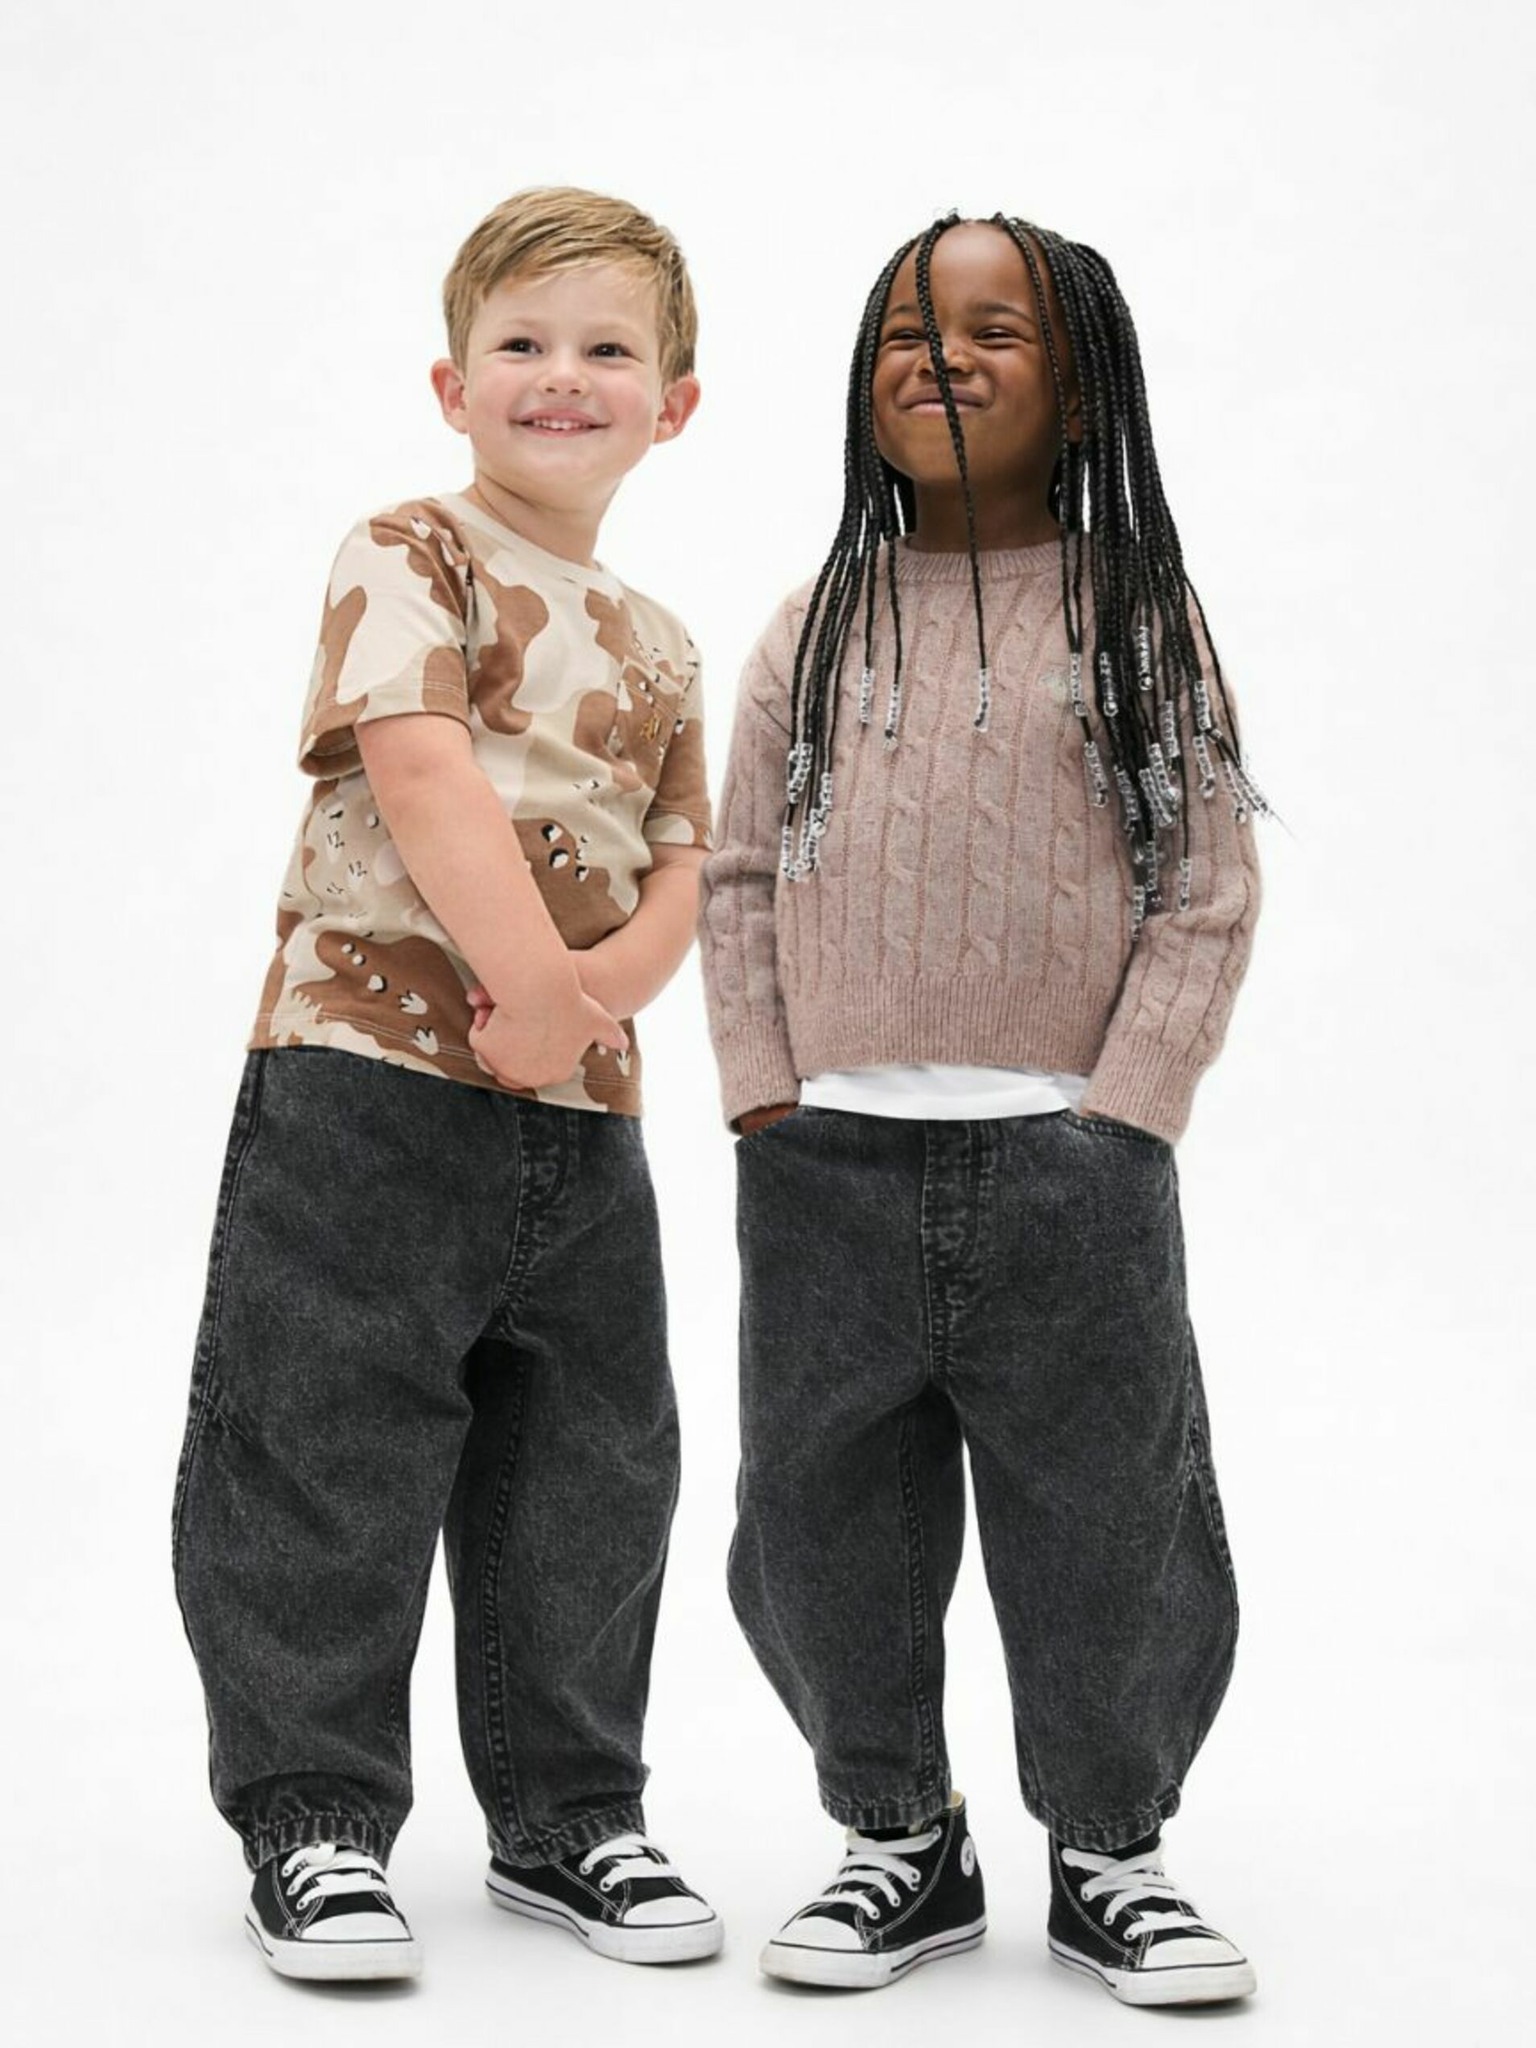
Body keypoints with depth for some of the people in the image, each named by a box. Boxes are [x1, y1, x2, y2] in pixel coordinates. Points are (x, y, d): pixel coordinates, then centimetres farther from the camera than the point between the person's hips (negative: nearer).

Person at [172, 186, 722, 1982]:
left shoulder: (658, 648, 17)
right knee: (332, 1462, -1)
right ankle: (312, 1817, 13)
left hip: (583, 1108, 6)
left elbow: (682, 856, 12)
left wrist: (617, 973, -10)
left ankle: (570, 1813, 26)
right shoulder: (410, 558, -3)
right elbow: (418, 762, -17)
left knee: (589, 1478, 11)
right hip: (370, 1070, -6)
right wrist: (532, 978, -23)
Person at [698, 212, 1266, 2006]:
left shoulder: (1140, 616, 2)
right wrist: (767, 1103, -1)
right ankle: (900, 1838, 28)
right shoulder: (818, 627, 10)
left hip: (1068, 1161, -2)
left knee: (1102, 1524, 5)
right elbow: (742, 878, 10)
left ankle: (1110, 1854, 25)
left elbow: (1209, 894, -1)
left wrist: (1120, 1121, -10)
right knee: (826, 1524, 8)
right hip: (830, 1164, 3)